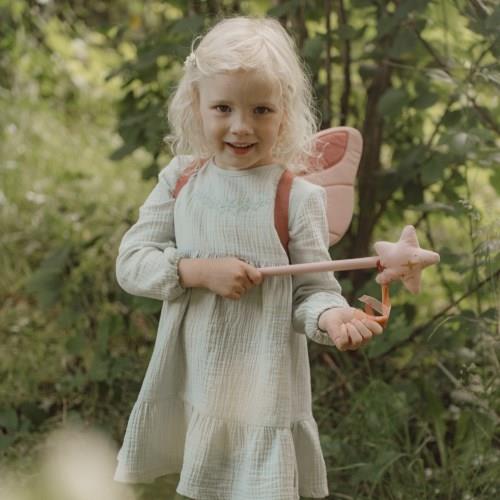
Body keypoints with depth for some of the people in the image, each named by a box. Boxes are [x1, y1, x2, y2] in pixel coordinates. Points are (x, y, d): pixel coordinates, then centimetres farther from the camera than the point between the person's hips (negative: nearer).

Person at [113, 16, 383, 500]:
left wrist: (330, 316, -31)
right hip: (190, 378, 3)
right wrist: (200, 271, -20)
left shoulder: (297, 196, -11)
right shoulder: (181, 179, -2)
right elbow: (131, 262, -4)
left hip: (262, 385, -3)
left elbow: (312, 288, -9)